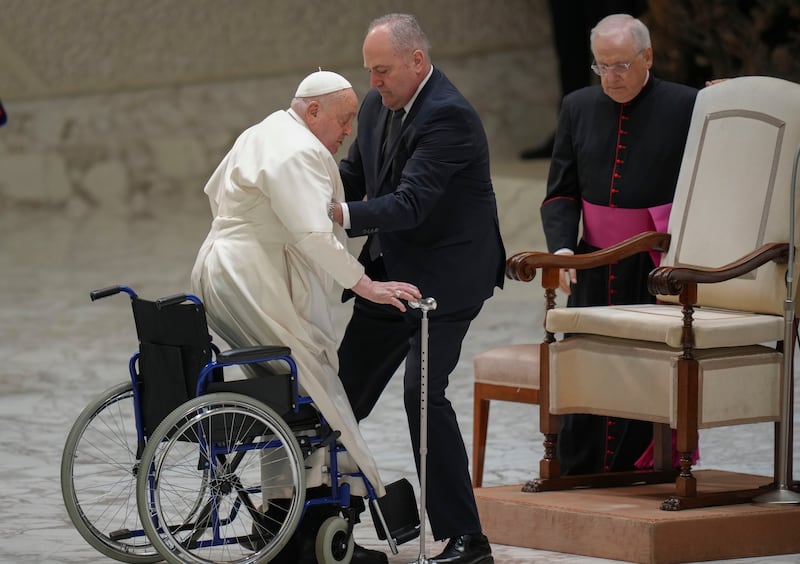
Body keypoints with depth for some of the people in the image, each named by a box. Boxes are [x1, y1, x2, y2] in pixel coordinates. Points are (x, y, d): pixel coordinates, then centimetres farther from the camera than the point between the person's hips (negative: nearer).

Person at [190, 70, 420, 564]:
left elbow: (215, 191, 31)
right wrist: (366, 285, -26)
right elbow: (314, 235, -26)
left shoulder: (262, 134, 18)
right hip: (253, 285, -11)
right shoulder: (299, 154, -17)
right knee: (316, 388, -11)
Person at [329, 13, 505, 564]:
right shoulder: (378, 105, 5)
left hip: (446, 276, -9)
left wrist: (342, 215, -41)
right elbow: (353, 174, 14)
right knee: (344, 390, 10)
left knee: (424, 393, -17)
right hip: (390, 272, 9)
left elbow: (411, 202, -30)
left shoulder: (449, 116, -23)